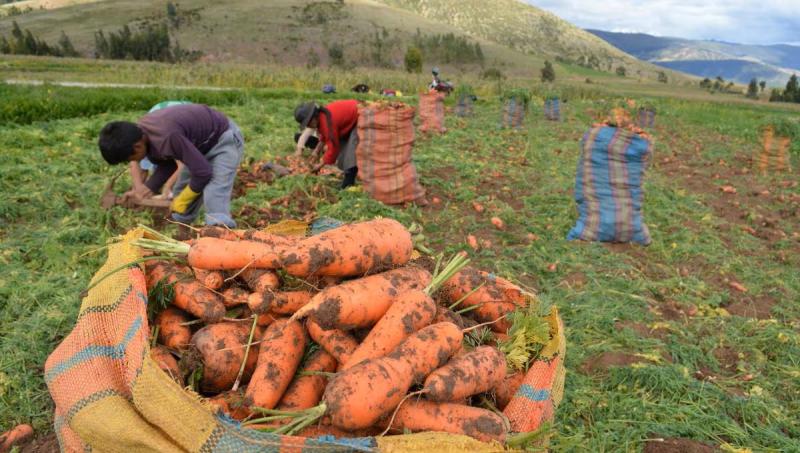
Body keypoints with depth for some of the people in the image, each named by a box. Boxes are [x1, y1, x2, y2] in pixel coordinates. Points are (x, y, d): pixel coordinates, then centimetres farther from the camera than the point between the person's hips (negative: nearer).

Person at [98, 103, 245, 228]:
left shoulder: (168, 138, -37)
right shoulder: (140, 132, -10)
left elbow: (203, 172, -30)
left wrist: (181, 201, -15)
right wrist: (145, 190, -8)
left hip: (224, 139, -9)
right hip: (201, 144, 9)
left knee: (214, 198, -23)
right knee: (181, 191, 14)